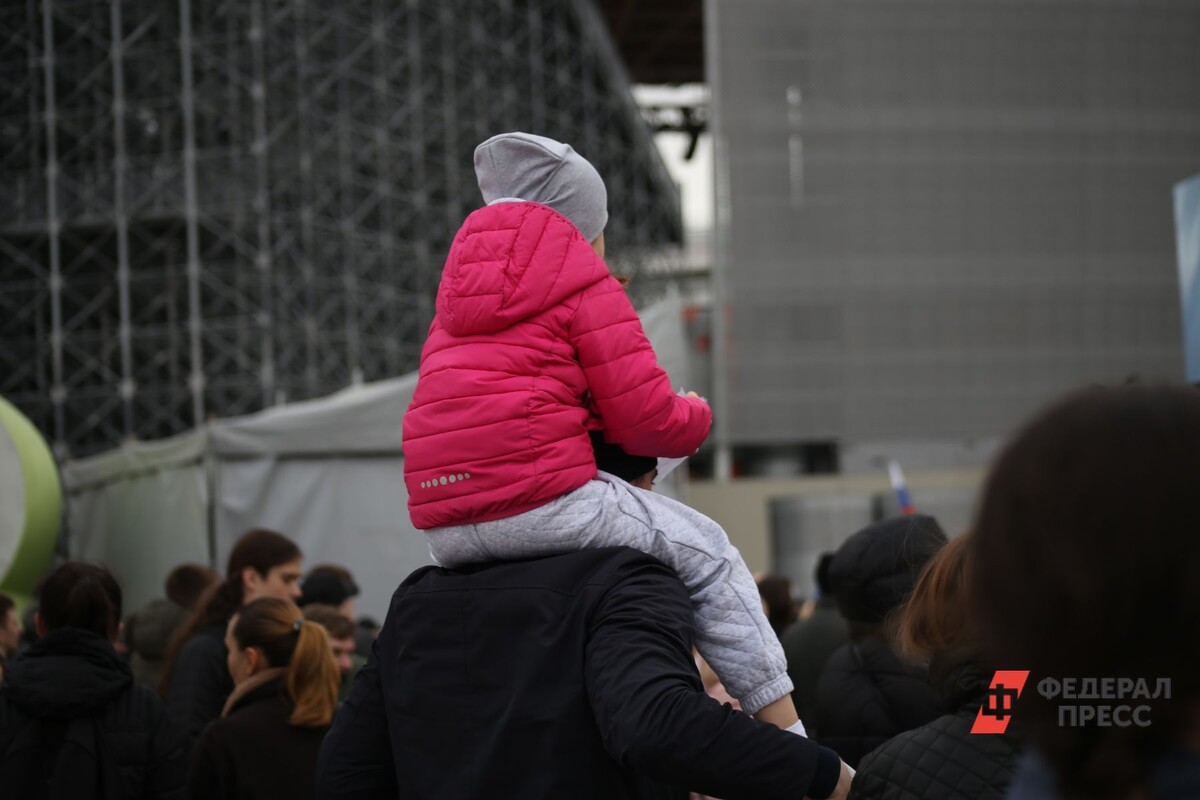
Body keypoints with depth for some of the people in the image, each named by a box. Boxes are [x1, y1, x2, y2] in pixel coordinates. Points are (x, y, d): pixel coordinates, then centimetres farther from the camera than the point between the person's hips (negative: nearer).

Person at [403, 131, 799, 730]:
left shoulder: (456, 291, 26)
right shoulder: (587, 284, 4)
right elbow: (649, 422, -2)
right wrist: (698, 415, 20)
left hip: (442, 530, 7)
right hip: (541, 500, -7)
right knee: (705, 552, 8)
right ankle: (787, 737, 1)